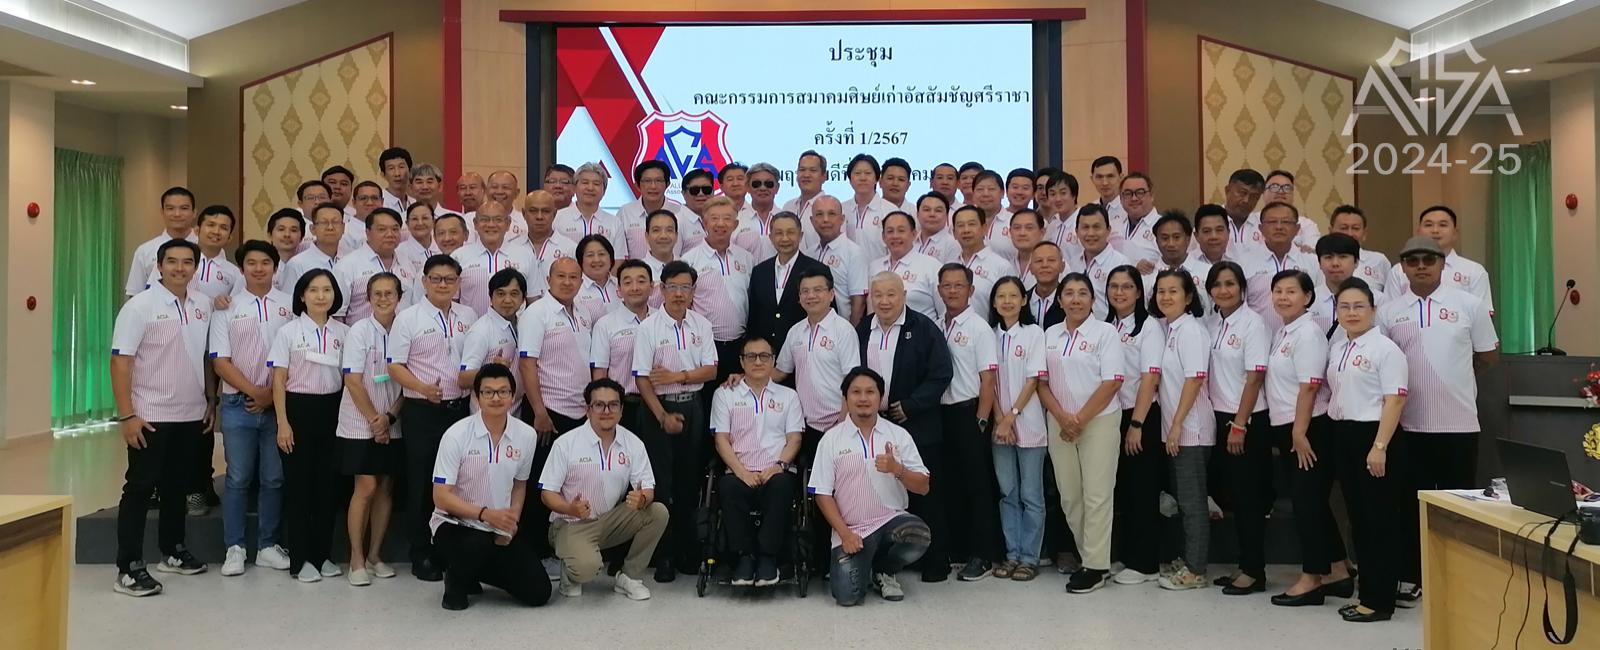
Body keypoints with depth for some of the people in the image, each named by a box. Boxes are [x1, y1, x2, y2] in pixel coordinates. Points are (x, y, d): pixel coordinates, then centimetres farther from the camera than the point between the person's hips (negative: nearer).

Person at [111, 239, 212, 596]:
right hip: (150, 417, -6)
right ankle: (128, 568, 3)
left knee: (178, 486, 16)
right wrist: (127, 415, -18)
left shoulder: (203, 306, 6)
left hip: (191, 415, 6)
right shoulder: (139, 306, -11)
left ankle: (173, 552, 30)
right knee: (139, 488, -1)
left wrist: (210, 402, 11)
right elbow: (120, 362, -13)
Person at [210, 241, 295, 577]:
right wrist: (254, 391, -10)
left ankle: (268, 546, 15)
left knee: (274, 479, 6)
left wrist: (273, 394, -6)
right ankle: (234, 548, 10)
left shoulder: (289, 306, 4)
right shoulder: (227, 307, 3)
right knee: (238, 479, 3)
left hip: (278, 405, 1)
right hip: (239, 404, -1)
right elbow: (220, 361, -1)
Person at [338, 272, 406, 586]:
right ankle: (356, 560, 2)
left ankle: (374, 555, 17)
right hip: (360, 424, -4)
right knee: (366, 487, -7)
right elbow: (353, 382, -10)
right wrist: (374, 420, -11)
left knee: (386, 488, 6)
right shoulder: (360, 331, -7)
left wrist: (389, 417, -9)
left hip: (392, 425, 4)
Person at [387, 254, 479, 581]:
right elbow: (395, 366, -7)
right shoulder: (408, 318, -3)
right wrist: (424, 388, -21)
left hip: (460, 407, 4)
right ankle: (422, 555, 12)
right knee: (422, 484, 2)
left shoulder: (468, 316, 10)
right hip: (421, 410, -4)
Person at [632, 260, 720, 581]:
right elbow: (642, 378, -9)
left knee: (690, 481, 9)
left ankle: (687, 551, 20)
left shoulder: (701, 325, 3)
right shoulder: (648, 328, -7)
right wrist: (663, 416, -13)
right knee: (662, 483, -1)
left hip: (693, 407, 3)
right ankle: (664, 556, 7)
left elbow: (711, 370, 1)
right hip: (660, 407, -3)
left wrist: (678, 376, -13)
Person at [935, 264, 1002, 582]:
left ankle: (983, 556, 7)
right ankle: (956, 549, 22)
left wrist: (980, 421, -13)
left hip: (969, 413, -5)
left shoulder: (979, 328, -6)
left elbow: (988, 380, -9)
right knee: (949, 483, 11)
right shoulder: (936, 328, 9)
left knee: (977, 485, 1)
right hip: (942, 412, 5)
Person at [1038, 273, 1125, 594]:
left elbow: (1112, 382, -9)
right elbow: (1042, 381, 8)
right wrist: (1062, 418, -7)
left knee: (1096, 495, -4)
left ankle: (1095, 566, 2)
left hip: (1099, 422, -4)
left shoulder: (1105, 332, -2)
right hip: (1059, 424, 4)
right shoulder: (1050, 335, 11)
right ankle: (1090, 557, 18)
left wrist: (1081, 419, -12)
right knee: (1069, 497, 6)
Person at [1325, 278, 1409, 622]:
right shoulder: (1337, 351, 14)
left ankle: (1379, 600, 5)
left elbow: (1395, 400, -16)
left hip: (1374, 435, -8)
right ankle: (1366, 591, 22)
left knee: (1380, 519, -1)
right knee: (1358, 517, 13)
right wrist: (1336, 435, 13)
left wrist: (1380, 446, -22)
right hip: (1344, 436, 8)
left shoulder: (1385, 348, -10)